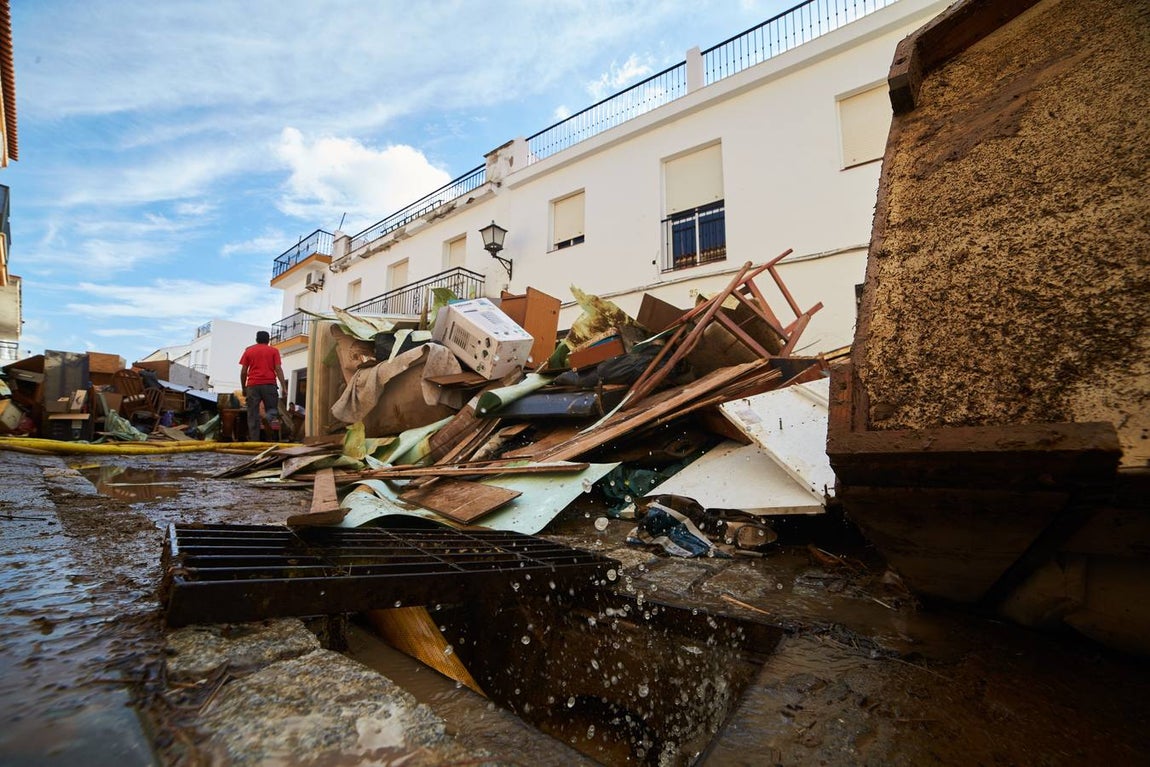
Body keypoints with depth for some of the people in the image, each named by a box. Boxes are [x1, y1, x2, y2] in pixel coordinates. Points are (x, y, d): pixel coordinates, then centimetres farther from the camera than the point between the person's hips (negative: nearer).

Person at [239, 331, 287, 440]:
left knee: (253, 414, 3)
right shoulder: (273, 350, 9)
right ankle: (273, 418, -26)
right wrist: (284, 387, -3)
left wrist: (244, 388, 18)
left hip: (253, 385, 1)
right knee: (271, 408, 9)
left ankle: (254, 440, -3)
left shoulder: (248, 351, 14)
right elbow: (278, 369, -1)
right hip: (269, 384, -1)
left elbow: (243, 372, 10)